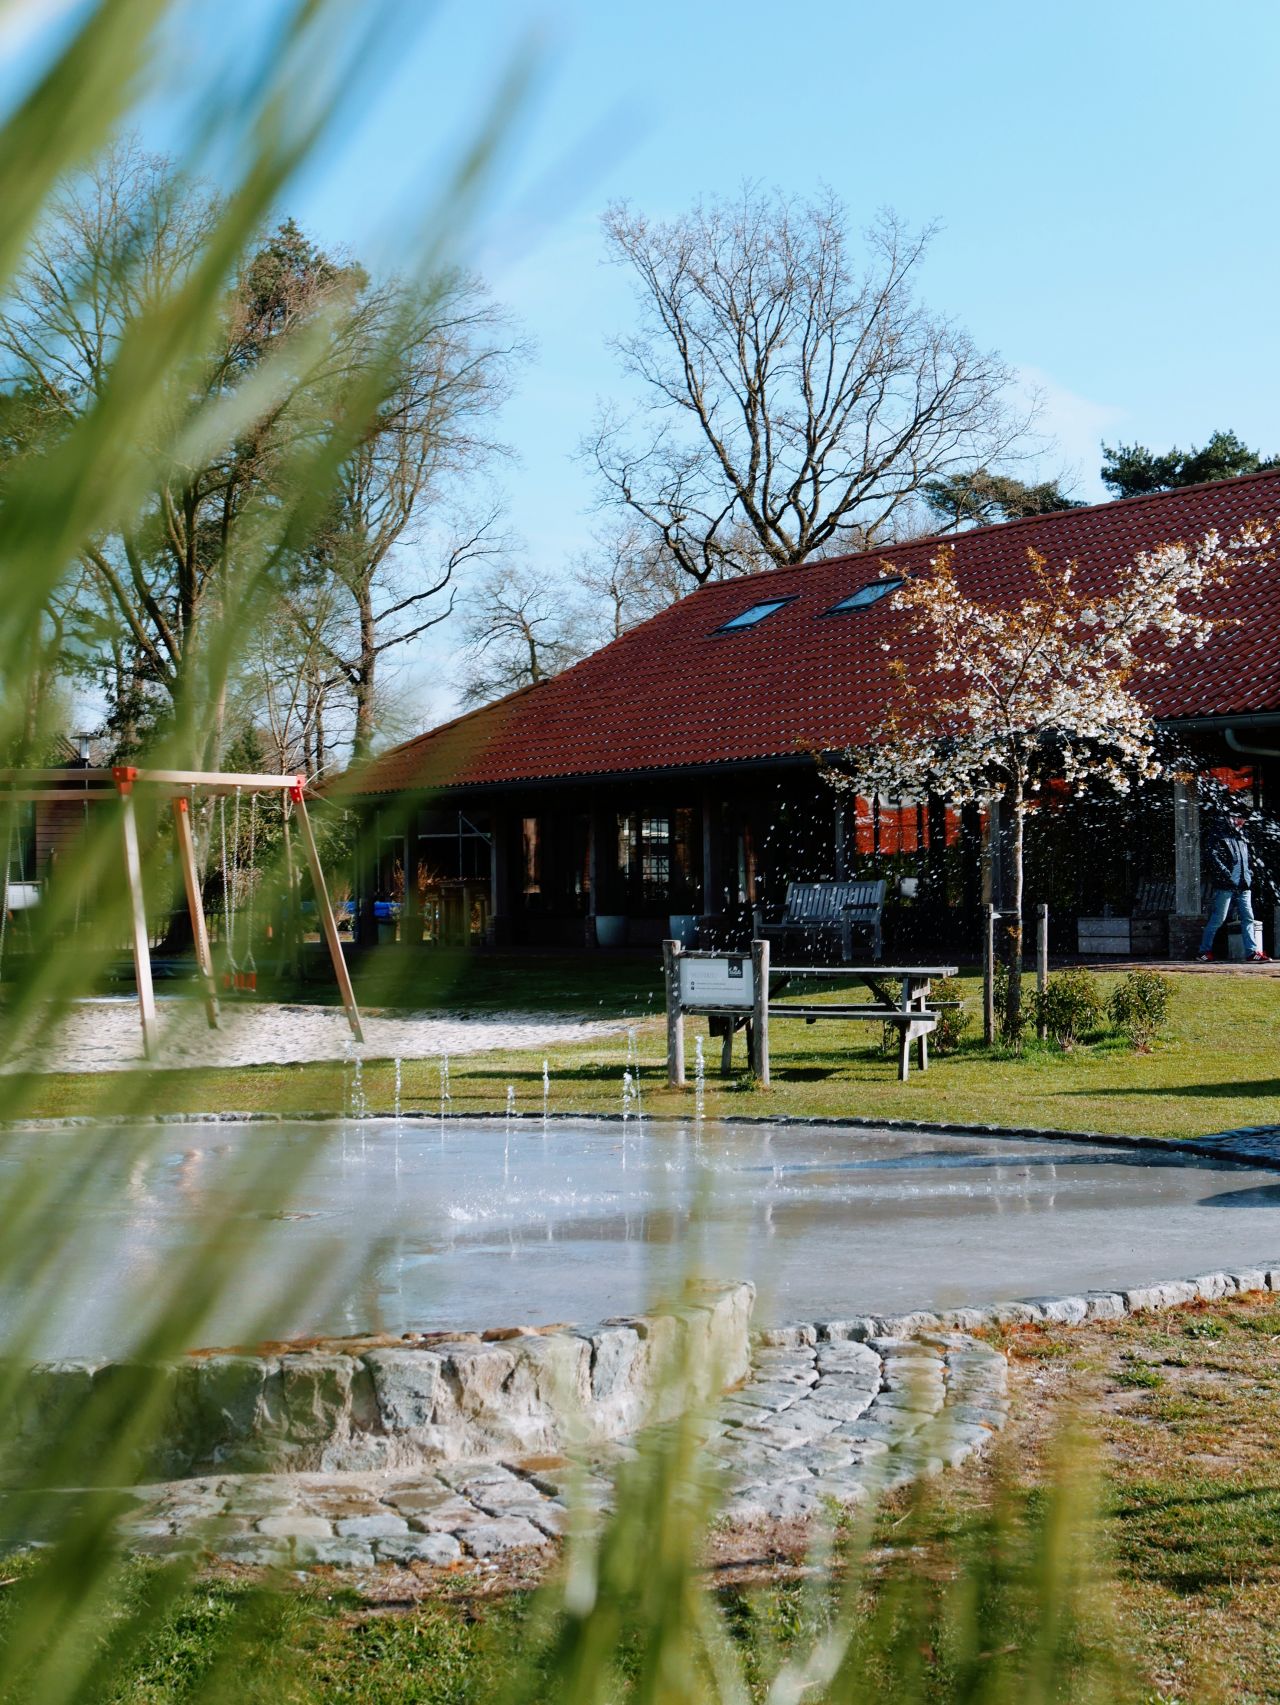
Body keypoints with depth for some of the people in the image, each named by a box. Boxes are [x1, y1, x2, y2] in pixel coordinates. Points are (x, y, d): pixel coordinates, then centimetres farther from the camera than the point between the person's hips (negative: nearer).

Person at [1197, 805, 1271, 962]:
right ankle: (1205, 950, 7)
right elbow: (1212, 858, -14)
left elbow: (1248, 859, 28)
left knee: (1248, 918, 0)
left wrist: (1249, 876, 13)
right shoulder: (1217, 836, -3)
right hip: (1225, 887, -7)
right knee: (1218, 919, -3)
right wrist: (1227, 876, -18)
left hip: (1243, 886, 7)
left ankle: (1252, 951, -2)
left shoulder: (1240, 837, 20)